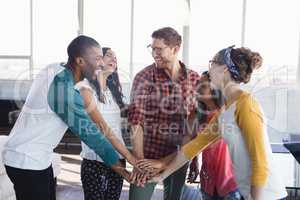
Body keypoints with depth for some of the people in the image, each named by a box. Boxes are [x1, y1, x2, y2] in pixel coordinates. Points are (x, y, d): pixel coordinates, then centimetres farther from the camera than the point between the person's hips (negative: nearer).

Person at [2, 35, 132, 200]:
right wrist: (115, 162, -13)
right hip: (26, 162, -9)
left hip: (37, 157, 9)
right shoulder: (63, 88, -26)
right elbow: (88, 131, -21)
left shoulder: (56, 70, 0)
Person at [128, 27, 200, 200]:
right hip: (149, 156, -3)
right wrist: (139, 160, -21)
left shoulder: (194, 79, -1)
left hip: (180, 157, 3)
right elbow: (136, 120, -15)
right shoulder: (144, 77, -10)